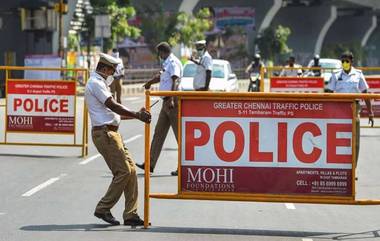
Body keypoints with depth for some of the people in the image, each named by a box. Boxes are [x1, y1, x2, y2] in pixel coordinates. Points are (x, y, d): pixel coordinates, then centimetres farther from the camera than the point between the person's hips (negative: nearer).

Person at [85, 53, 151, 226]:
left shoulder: (99, 83, 24)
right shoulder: (96, 83, -9)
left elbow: (112, 113, 23)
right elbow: (113, 106, -19)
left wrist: (137, 114, 16)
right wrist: (137, 115, -20)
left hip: (111, 133, 10)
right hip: (104, 132, -10)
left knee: (131, 169, 5)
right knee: (123, 172, -11)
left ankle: (130, 215, 5)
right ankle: (103, 209, -2)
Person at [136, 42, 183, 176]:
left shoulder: (173, 62, -12)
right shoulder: (167, 63, 18)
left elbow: (175, 81, -25)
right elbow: (160, 77, 36)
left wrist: (171, 99, -35)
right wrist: (149, 83, 52)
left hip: (172, 102, -10)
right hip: (166, 102, 10)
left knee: (179, 134, -6)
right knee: (159, 132, 11)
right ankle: (150, 164, 16)